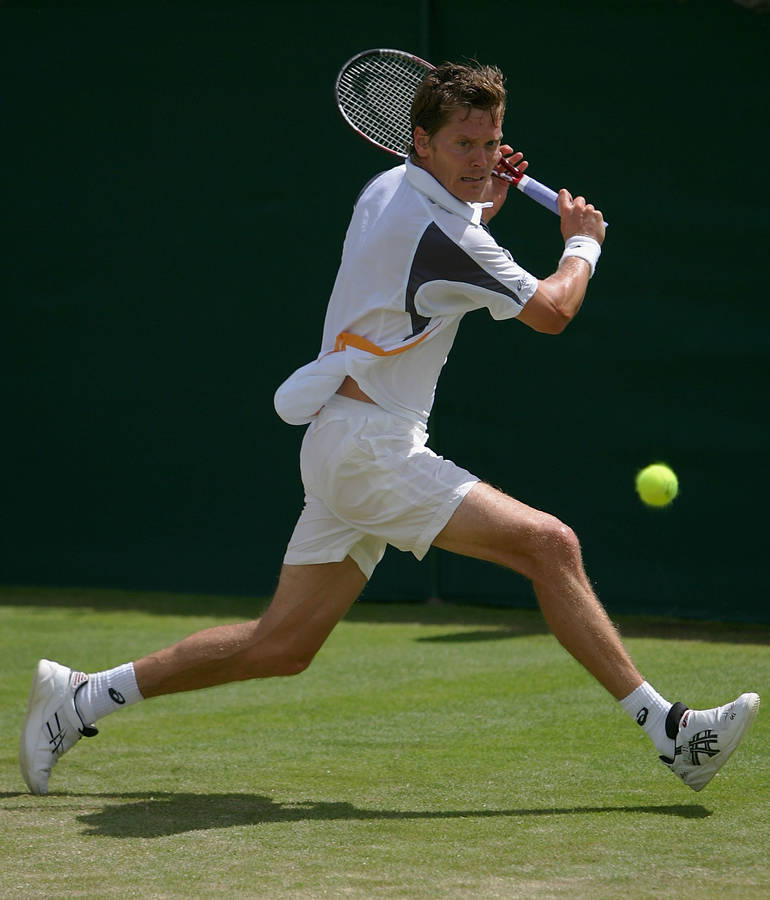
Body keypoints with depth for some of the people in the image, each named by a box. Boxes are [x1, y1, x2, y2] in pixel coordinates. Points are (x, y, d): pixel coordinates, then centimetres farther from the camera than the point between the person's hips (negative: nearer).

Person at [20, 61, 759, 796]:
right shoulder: (438, 231, -16)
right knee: (550, 545, -17)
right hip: (369, 448, -10)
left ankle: (83, 697, 18)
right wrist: (583, 242, 11)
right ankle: (667, 729, -19)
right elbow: (550, 310, -8)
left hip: (342, 448, 10)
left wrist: (484, 203, 22)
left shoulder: (387, 189, 12)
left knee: (281, 646, 12)